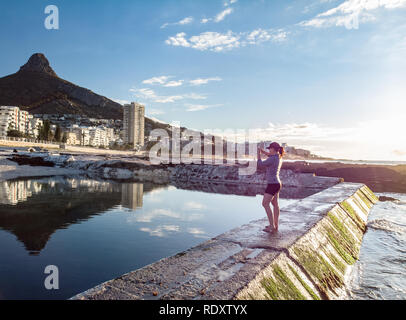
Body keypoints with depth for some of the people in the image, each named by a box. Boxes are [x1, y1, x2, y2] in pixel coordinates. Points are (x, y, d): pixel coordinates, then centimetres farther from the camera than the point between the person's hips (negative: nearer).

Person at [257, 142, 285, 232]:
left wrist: (259, 154, -2)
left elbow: (260, 165, -13)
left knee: (265, 204, -6)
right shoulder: (279, 157, 7)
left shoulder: (272, 159, -21)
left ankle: (272, 226, -5)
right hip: (277, 183, 10)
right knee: (275, 205, 14)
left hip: (273, 184, -10)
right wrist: (264, 152, 21)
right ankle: (276, 225, 21)